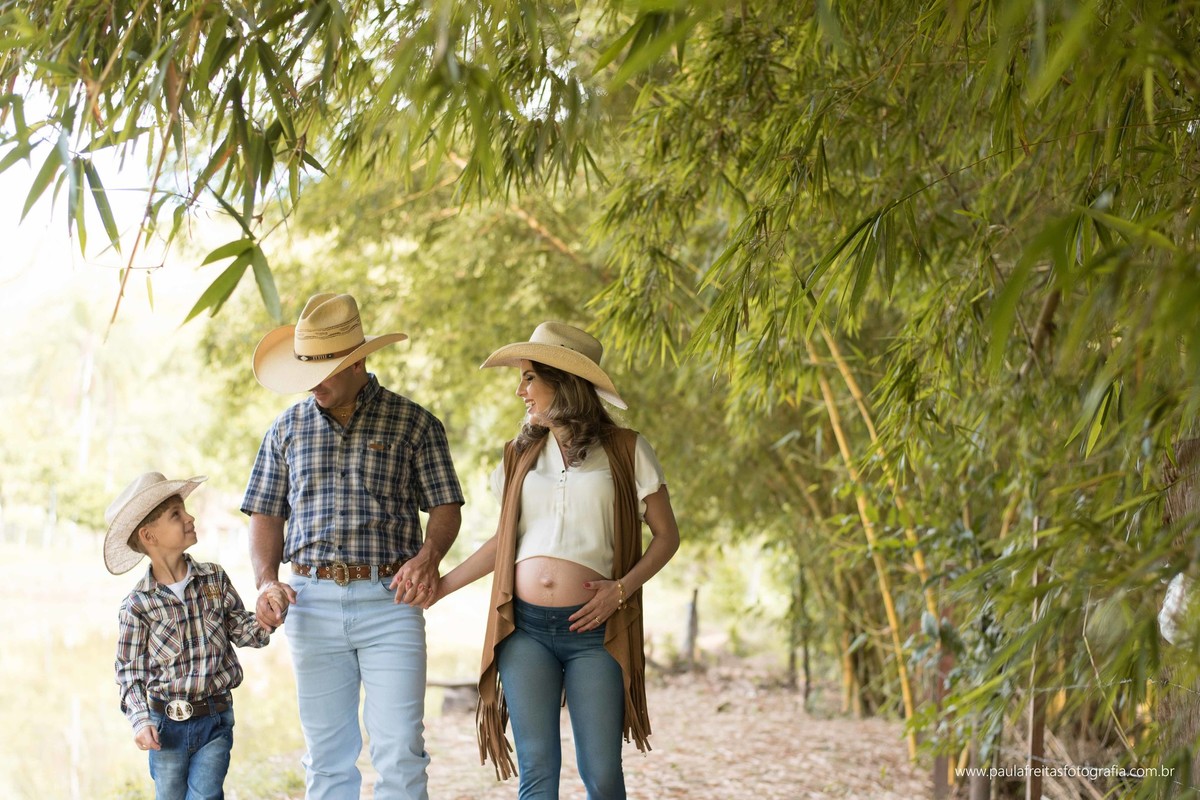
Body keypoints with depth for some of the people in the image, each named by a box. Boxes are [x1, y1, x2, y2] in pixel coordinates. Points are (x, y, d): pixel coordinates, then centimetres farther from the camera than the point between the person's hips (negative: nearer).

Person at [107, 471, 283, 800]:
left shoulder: (214, 579, 0)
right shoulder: (138, 605, -8)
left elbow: (244, 633, 2)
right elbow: (129, 670, -3)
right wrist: (140, 720, -15)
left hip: (215, 722, 1)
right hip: (165, 724, -1)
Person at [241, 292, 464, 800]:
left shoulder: (413, 423, 3)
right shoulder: (288, 429, 11)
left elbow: (445, 507, 3)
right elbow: (266, 515, 14)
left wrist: (428, 555, -18)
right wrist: (266, 580, -3)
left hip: (388, 601, -3)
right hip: (311, 603, 3)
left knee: (400, 754, -7)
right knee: (327, 757, 7)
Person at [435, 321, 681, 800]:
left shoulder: (625, 451, 3)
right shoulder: (521, 455, 14)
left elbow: (666, 536, 4)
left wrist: (621, 588, -11)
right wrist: (439, 587, 13)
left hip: (592, 631, -3)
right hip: (525, 629, 3)